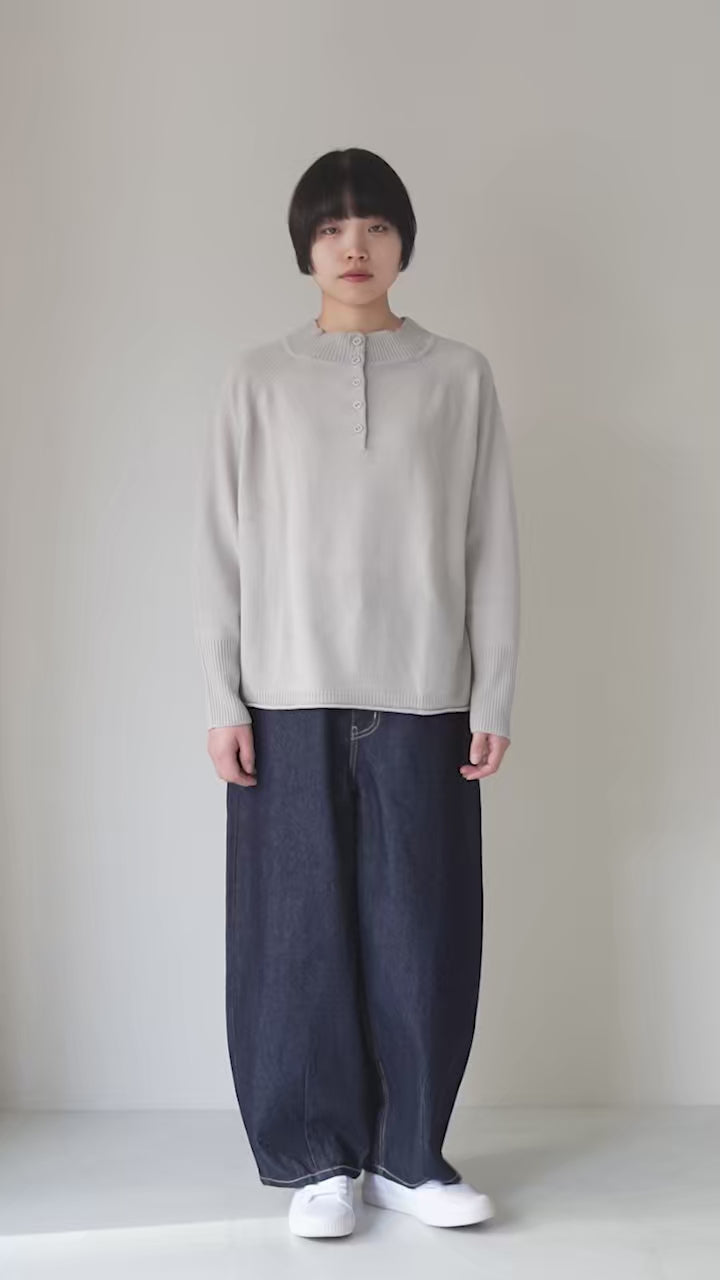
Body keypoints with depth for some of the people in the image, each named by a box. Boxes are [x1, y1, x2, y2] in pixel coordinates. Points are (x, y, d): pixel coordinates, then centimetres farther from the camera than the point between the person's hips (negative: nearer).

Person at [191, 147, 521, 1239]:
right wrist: (224, 699, -2)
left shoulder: (459, 376, 6)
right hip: (291, 699, 0)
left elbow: (492, 548, 5)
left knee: (423, 930, 3)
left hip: (423, 699, 0)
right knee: (300, 931, 2)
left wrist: (492, 699, 0)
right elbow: (222, 546, 5)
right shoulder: (258, 379, 7)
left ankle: (408, 1153, 17)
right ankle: (318, 1158, 15)